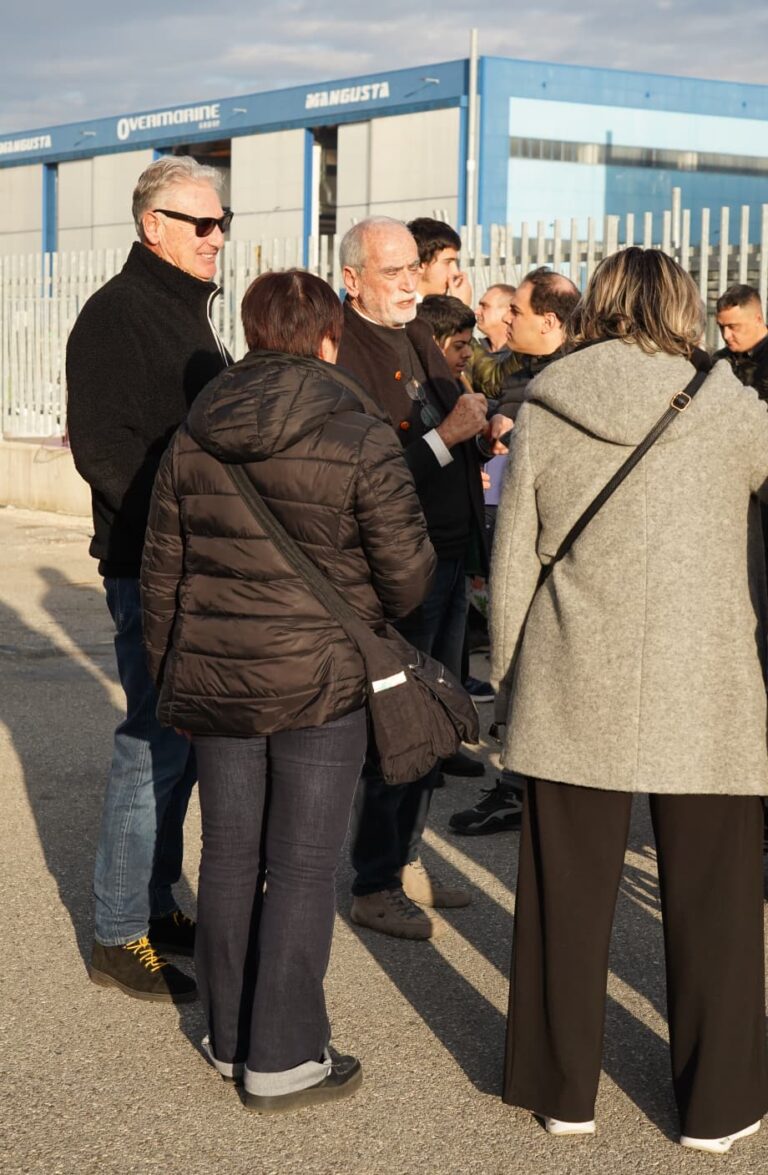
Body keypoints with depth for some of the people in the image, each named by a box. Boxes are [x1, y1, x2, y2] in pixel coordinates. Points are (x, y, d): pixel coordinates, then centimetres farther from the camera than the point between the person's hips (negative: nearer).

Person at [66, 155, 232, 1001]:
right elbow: (103, 447, -20)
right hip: (150, 569, -9)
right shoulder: (117, 315, -11)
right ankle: (119, 938, 4)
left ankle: (156, 905, 26)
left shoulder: (190, 312, 18)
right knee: (154, 744, -6)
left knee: (182, 740, 14)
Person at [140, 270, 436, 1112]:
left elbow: (161, 572, 8)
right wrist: (367, 604, 14)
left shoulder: (190, 441, 3)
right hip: (322, 682, -4)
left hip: (213, 681, 5)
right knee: (301, 867, 3)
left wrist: (168, 674, 19)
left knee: (229, 856, 14)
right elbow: (407, 575, -9)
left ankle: (230, 1039, 27)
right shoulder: (360, 441, -12)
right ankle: (283, 1060, 10)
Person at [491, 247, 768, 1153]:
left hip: (574, 695, 2)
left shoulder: (542, 414, 1)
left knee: (567, 898, 12)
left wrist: (509, 678, 12)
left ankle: (562, 1089, 24)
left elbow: (512, 562, 3)